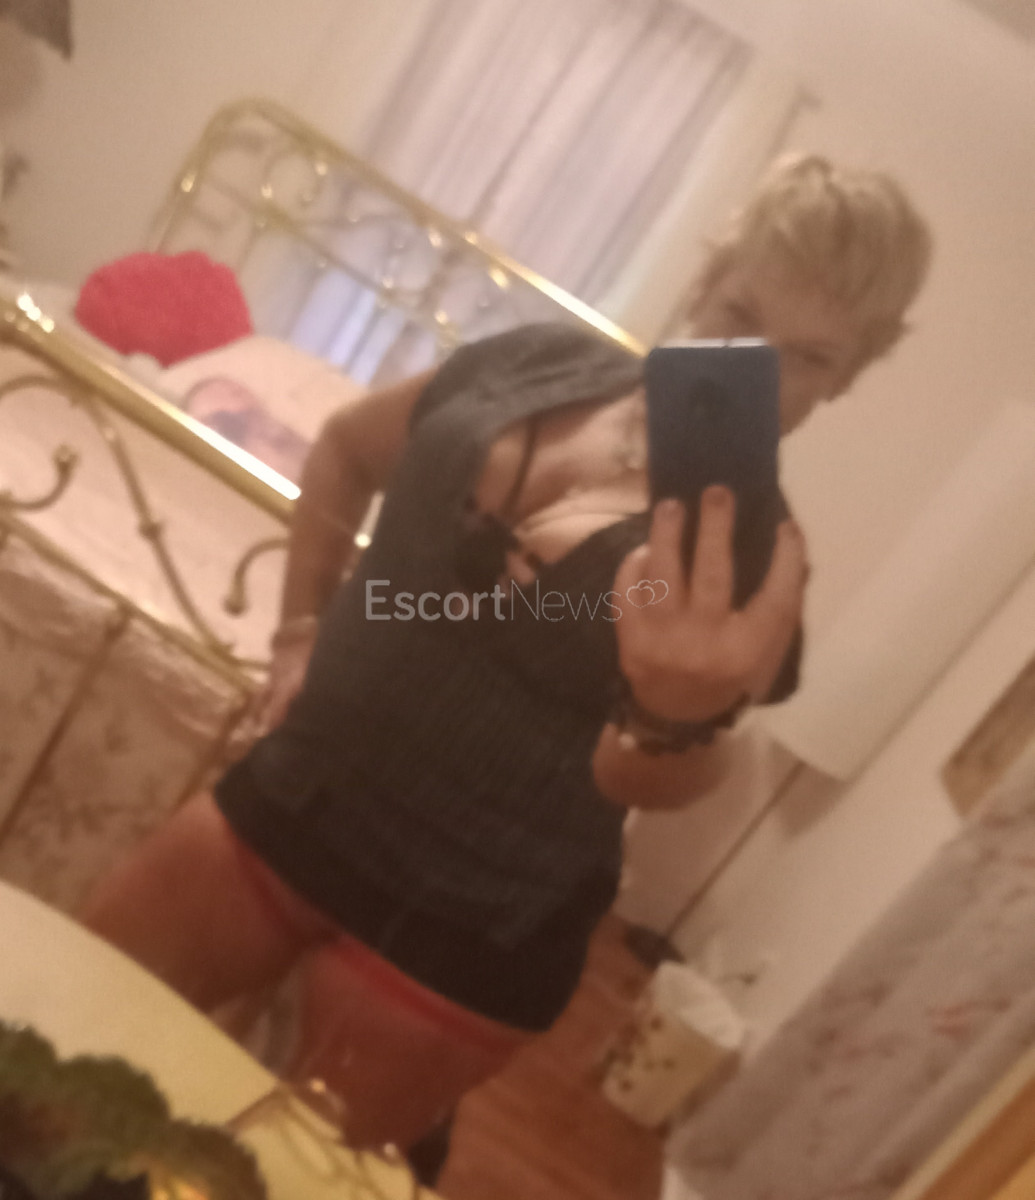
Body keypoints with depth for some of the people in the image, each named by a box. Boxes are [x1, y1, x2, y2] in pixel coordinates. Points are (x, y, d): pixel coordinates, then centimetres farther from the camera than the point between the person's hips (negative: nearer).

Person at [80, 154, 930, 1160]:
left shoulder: (754, 555, -14)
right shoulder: (540, 363, -4)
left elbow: (645, 780, -28)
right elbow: (347, 449, 12)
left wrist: (686, 714, -51)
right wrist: (298, 632, 4)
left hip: (459, 946, -4)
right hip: (282, 811, 4)